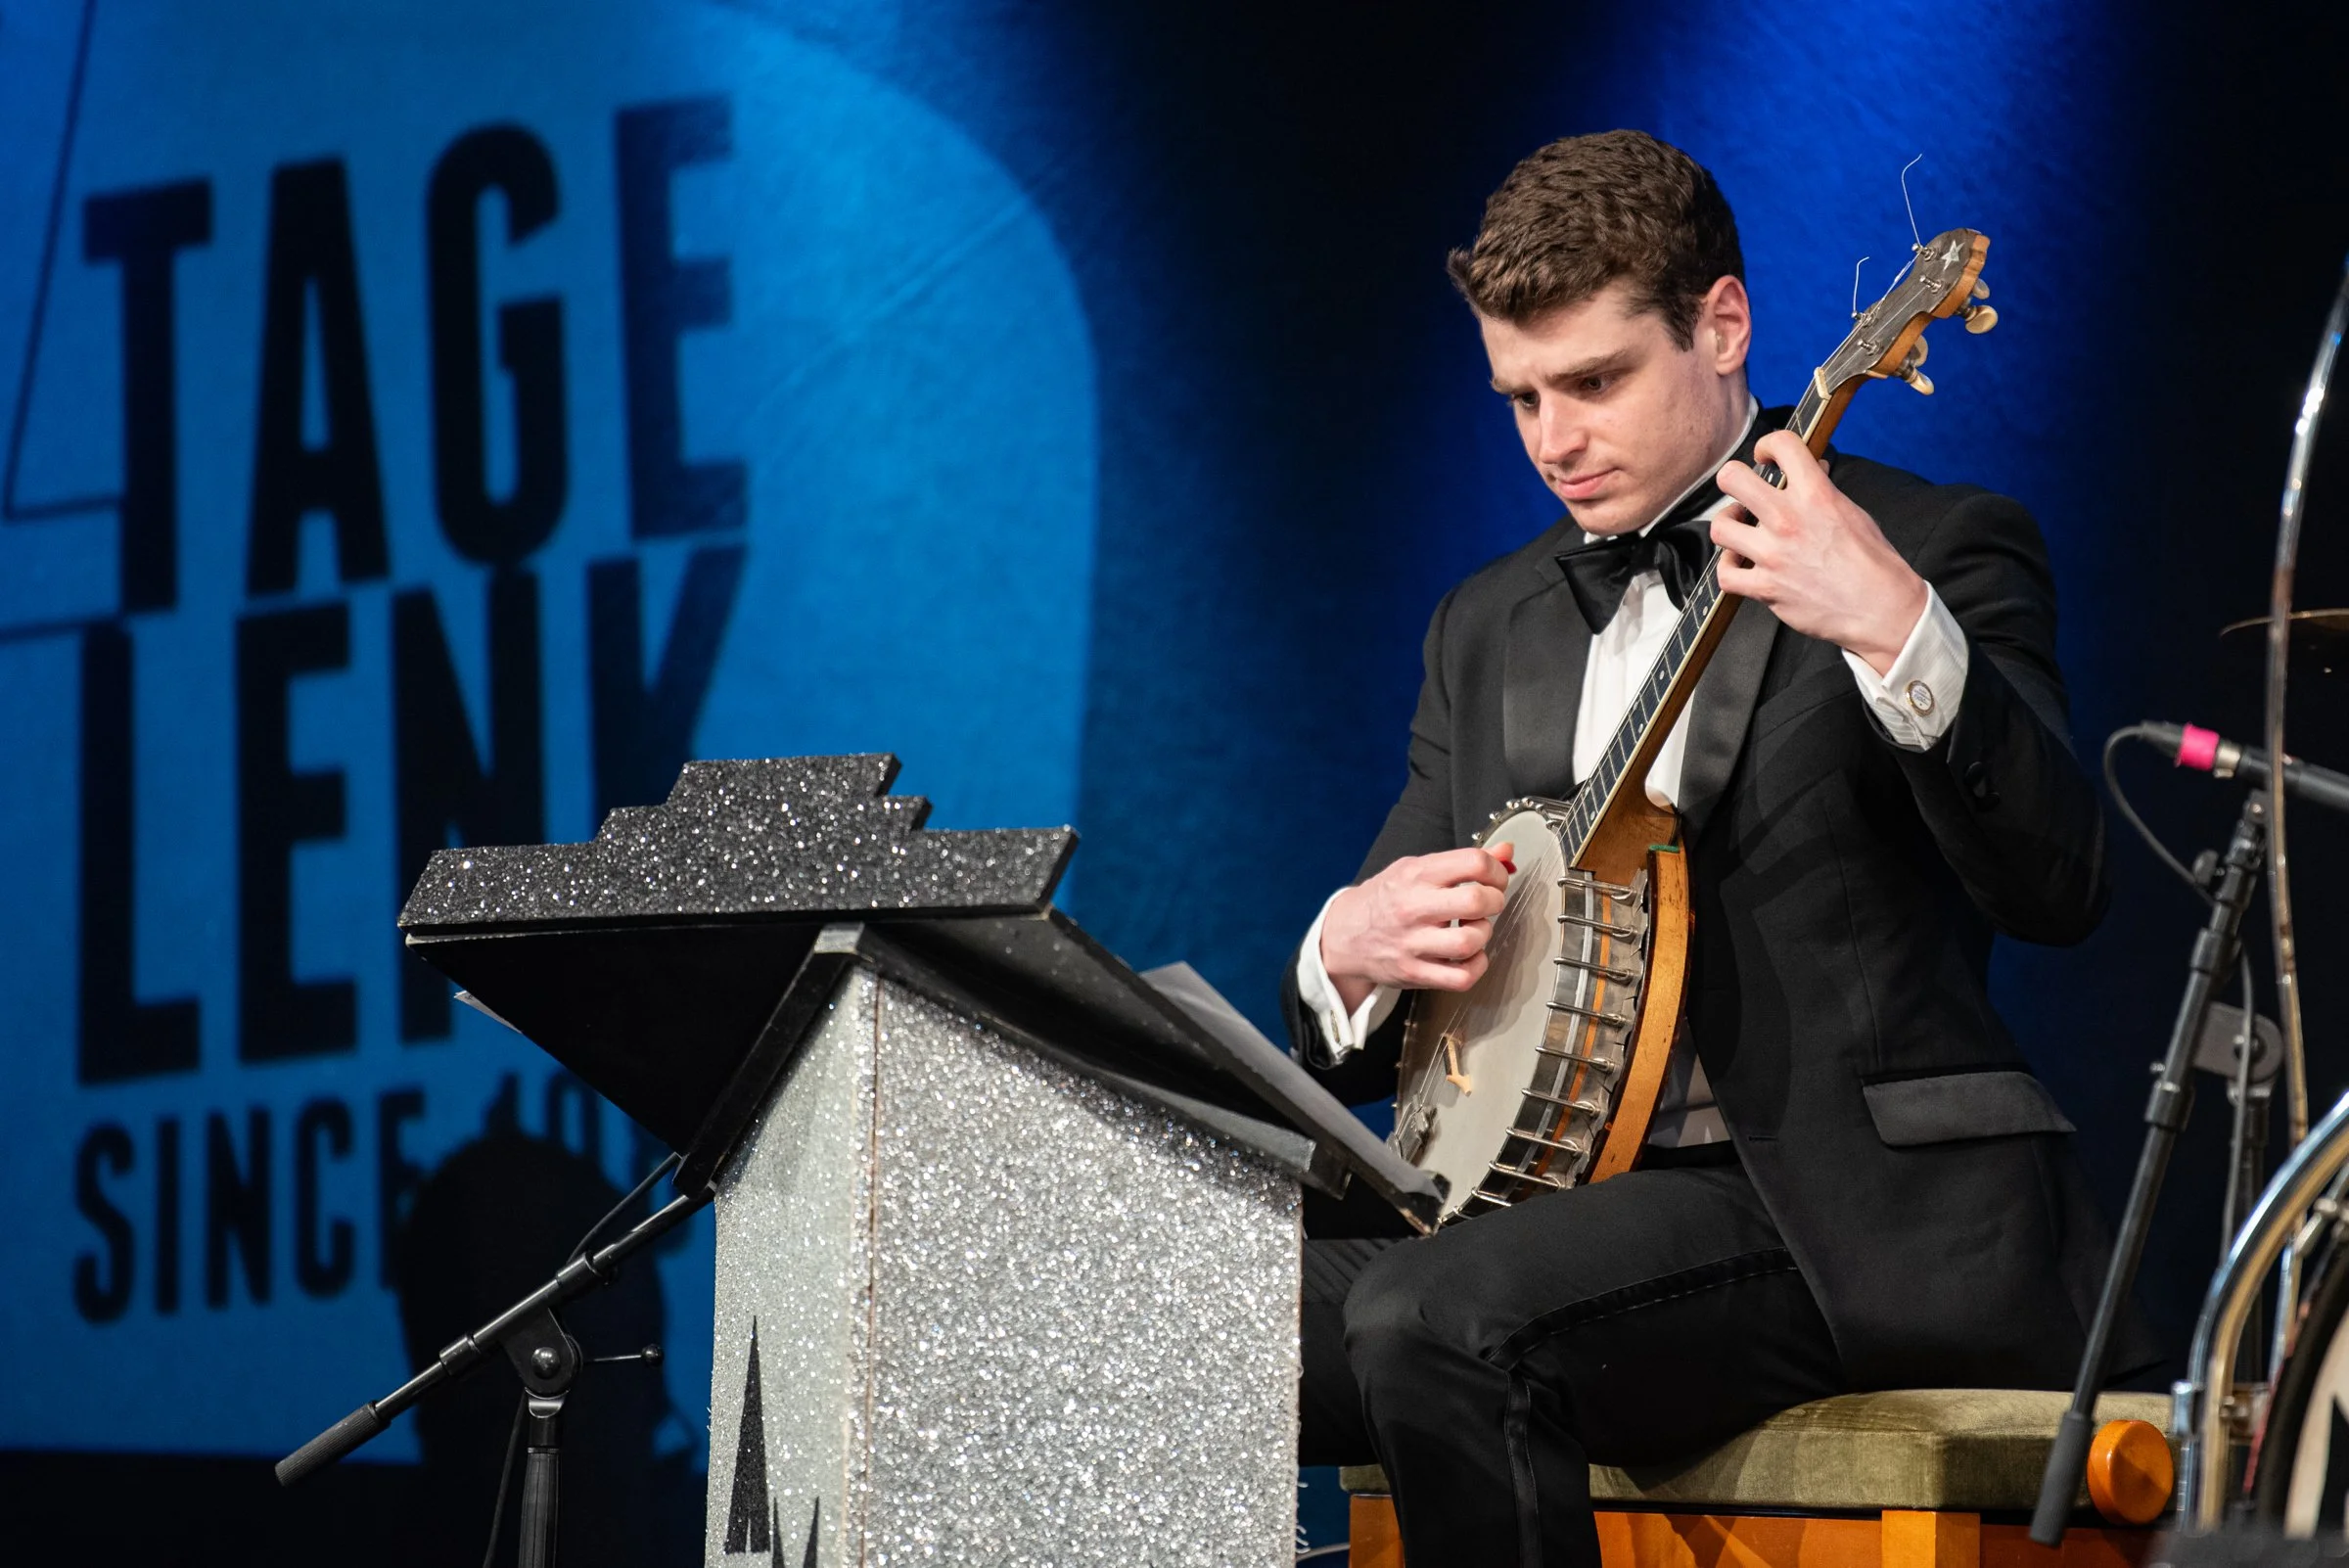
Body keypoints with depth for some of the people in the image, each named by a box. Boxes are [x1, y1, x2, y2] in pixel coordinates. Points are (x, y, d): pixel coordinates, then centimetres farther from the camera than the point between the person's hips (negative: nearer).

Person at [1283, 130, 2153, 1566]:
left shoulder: (1936, 547, 2)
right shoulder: (1490, 627, 20)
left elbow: (2058, 885, -15)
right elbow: (1348, 1051, 21)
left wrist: (1892, 632, -29)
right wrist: (1350, 951, -4)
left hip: (1855, 1214, -6)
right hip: (1566, 1198, 6)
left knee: (1437, 1320, -30)